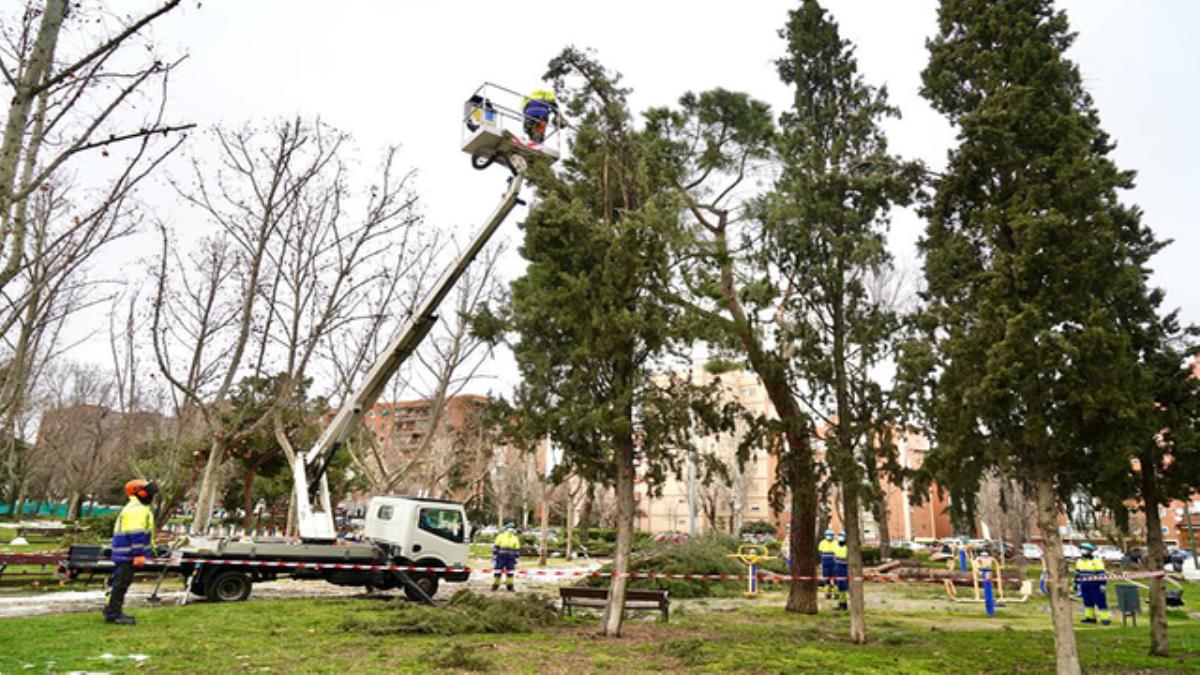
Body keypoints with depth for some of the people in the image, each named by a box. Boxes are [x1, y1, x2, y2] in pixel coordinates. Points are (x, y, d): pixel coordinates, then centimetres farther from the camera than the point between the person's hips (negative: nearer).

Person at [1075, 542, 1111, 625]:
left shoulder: (1096, 561, -12)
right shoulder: (1079, 561, 9)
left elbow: (1101, 573, -14)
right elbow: (1077, 573, 15)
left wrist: (1102, 585, -19)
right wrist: (1076, 583, 14)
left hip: (1095, 585, -6)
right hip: (1084, 586, 6)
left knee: (1100, 601, -4)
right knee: (1088, 602, 9)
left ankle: (1106, 618, 0)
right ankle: (1090, 617, 15)